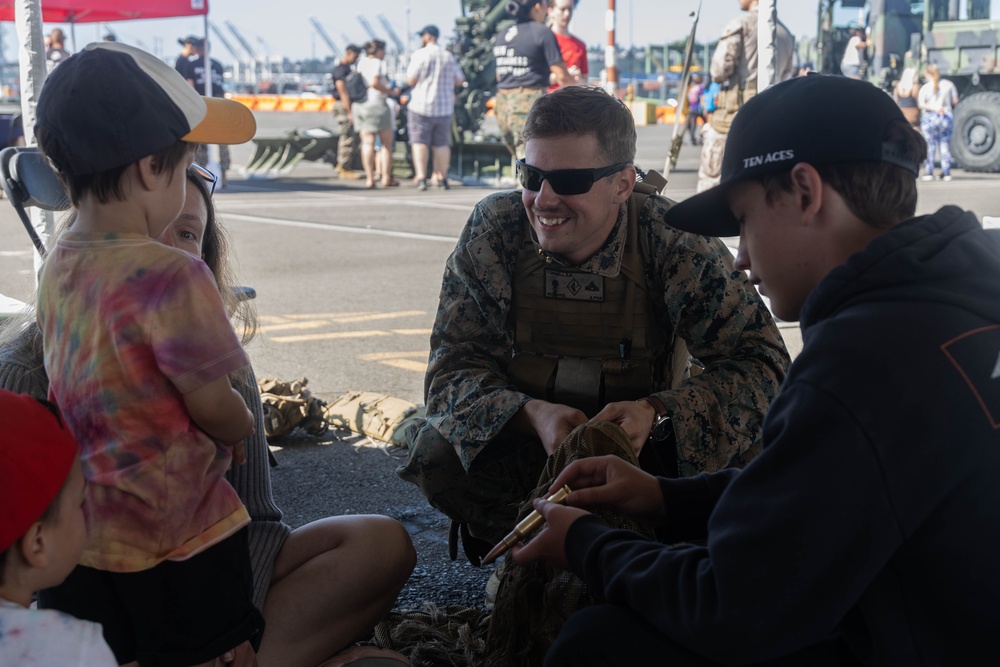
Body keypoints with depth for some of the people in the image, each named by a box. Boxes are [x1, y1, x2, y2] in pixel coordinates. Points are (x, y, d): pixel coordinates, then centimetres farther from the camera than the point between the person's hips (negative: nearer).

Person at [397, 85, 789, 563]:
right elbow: (453, 365, -13)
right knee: (435, 449, -28)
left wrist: (655, 413, -36)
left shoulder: (673, 242, -17)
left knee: (745, 450, -26)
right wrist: (533, 414, -34)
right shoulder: (492, 230, -13)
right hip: (523, 440, 0)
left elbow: (760, 360, -18)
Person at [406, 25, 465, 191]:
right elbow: (460, 80, 13)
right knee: (441, 144, 12)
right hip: (445, 107, 5)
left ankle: (421, 177, -13)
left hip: (421, 107, -5)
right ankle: (442, 177, 15)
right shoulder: (449, 56, 8)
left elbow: (411, 80, -10)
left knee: (419, 143, -3)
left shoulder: (421, 55, -8)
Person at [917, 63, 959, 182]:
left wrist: (934, 108, -17)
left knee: (930, 146, 3)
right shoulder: (949, 85, 1)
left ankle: (928, 172, 2)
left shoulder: (925, 87, -6)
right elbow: (955, 101, 5)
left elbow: (921, 104, -15)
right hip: (947, 117, 3)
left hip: (930, 118, -3)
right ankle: (946, 173, 9)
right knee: (945, 146, 9)